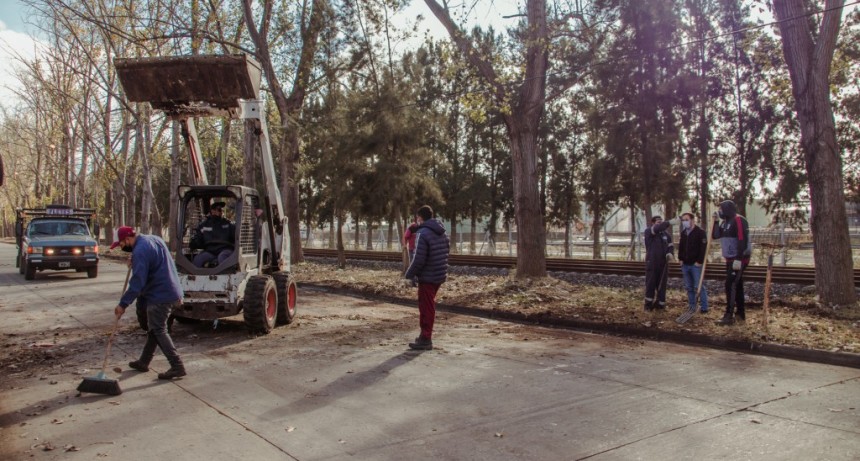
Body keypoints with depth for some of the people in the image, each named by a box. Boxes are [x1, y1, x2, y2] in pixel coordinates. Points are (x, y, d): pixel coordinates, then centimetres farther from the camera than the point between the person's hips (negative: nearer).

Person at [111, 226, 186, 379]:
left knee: (158, 331, -5)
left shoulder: (140, 251, -19)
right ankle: (143, 362, 30)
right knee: (154, 328, 18)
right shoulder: (154, 239, 11)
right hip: (171, 292, 10)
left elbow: (137, 282, -22)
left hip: (160, 295, -10)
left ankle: (177, 366, -8)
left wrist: (123, 304, -18)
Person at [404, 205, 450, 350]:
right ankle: (425, 335, 26)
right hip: (439, 275, 8)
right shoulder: (442, 233, 10)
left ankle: (426, 339, 2)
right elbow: (446, 251, 15)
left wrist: (410, 275, -9)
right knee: (429, 305, 18)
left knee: (426, 307, -2)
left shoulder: (423, 233, -17)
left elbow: (419, 259, -21)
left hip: (427, 277, -8)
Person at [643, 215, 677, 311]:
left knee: (662, 284, 5)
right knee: (650, 284, 1)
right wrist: (670, 222, -37)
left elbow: (670, 246, 9)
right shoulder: (648, 231, -6)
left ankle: (660, 304, 14)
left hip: (663, 263, 4)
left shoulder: (666, 234, 9)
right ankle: (648, 304, 12)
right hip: (651, 263, -4)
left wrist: (670, 253, -15)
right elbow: (657, 228, -26)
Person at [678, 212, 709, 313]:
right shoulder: (683, 233, 13)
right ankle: (691, 306, 17)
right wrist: (680, 259, 8)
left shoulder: (700, 232, -9)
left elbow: (704, 248, -14)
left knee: (699, 286, -6)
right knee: (689, 287, 10)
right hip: (685, 264, 7)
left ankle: (704, 307, 1)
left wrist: (699, 262, -17)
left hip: (696, 264, -7)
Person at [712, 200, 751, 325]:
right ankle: (740, 313, 24)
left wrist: (738, 259, -27)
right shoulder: (726, 222, 14)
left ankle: (729, 316, -11)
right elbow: (715, 236, 15)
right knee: (737, 285, 15)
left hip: (739, 259, -10)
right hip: (730, 259, 10)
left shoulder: (738, 220, -16)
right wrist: (716, 222, 4)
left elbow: (742, 241, -23)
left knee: (730, 285, -12)